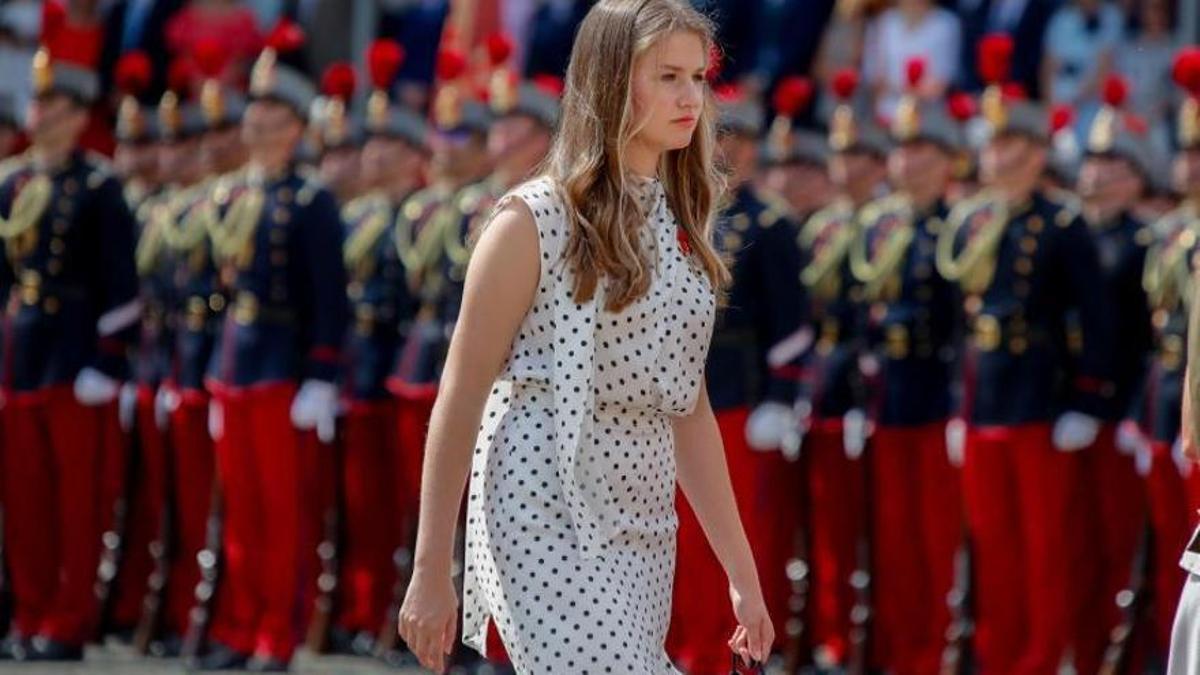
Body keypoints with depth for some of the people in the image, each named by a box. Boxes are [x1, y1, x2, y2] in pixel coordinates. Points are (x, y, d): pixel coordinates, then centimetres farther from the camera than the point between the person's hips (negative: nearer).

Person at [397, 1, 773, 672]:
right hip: (547, 526, -6)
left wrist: (743, 574, 15)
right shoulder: (534, 221, -6)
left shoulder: (680, 227, 13)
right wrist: (431, 573, -7)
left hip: (643, 535, 6)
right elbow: (461, 399, -5)